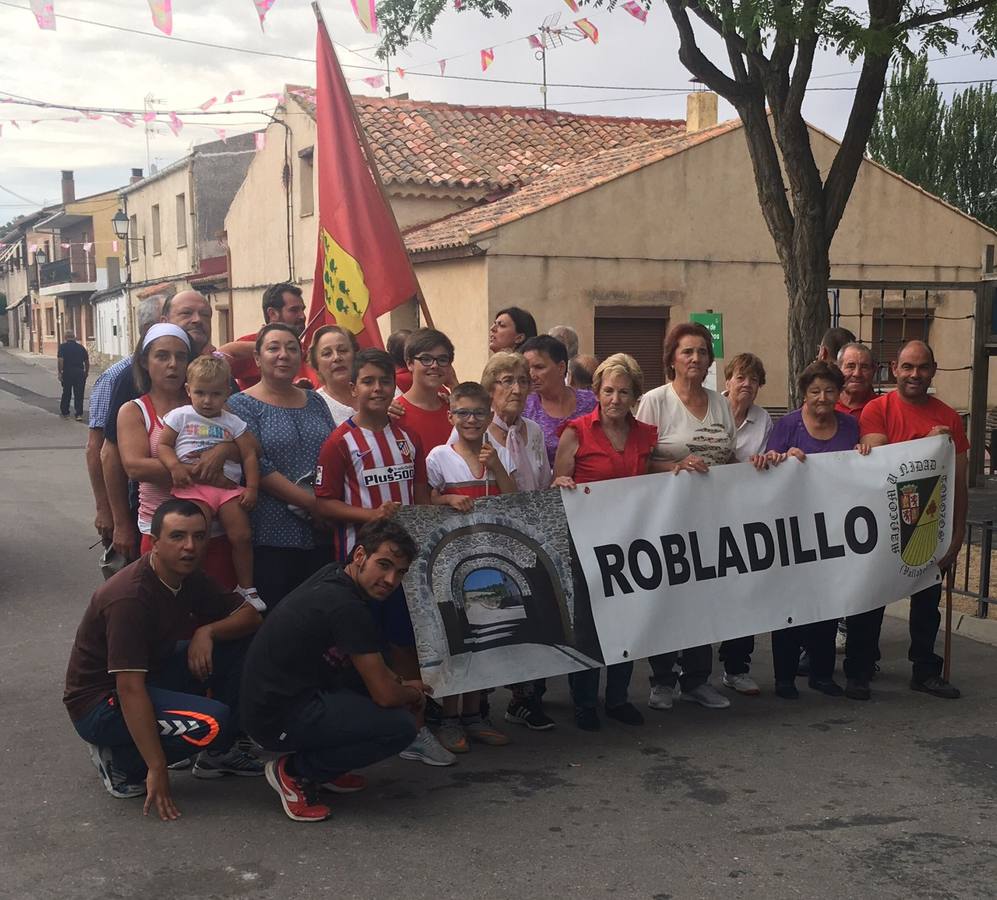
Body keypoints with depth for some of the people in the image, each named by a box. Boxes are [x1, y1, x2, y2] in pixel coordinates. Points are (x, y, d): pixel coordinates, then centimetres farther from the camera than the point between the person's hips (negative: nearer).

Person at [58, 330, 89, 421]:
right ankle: (79, 414, -6)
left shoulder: (63, 346, -2)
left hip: (67, 372, -1)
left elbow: (60, 360, -14)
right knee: (79, 394, 2)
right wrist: (87, 372, 22)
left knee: (66, 393, 13)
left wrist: (60, 372, -11)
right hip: (80, 372, 1)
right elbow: (87, 361, 10)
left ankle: (65, 413, 23)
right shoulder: (81, 347, 7)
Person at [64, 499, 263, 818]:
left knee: (236, 643, -1)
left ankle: (217, 753, 9)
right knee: (211, 722, -28)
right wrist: (157, 769, -30)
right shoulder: (130, 596, -28)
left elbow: (250, 615, 3)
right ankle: (119, 762, -5)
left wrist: (207, 631, -18)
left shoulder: (187, 578, -2)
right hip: (100, 705, -8)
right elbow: (130, 689, -31)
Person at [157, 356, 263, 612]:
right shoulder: (180, 416, 10)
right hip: (192, 485, -2)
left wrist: (252, 487, -1)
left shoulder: (233, 422, 13)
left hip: (228, 485, 2)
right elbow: (163, 445, 7)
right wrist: (174, 466, -13)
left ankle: (246, 588, 8)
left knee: (242, 536, -8)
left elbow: (249, 455, 9)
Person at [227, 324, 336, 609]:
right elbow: (256, 467, -12)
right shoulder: (242, 405, -1)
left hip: (321, 535, 5)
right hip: (271, 538, -5)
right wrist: (310, 503, -16)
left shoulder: (315, 402, 15)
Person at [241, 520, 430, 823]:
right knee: (401, 726, -17)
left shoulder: (333, 576, 5)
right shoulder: (346, 607, -23)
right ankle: (295, 771, -3)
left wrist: (402, 683, 12)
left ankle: (323, 768, 17)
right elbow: (384, 695, -17)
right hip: (279, 720, -10)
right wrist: (414, 694, 4)